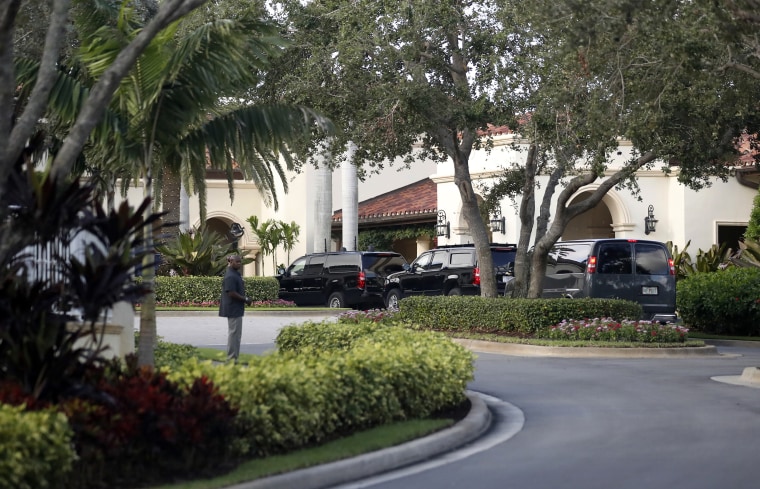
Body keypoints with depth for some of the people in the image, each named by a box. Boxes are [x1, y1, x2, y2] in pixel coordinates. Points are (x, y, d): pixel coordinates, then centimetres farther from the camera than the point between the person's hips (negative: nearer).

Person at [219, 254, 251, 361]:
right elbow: (231, 293, -23)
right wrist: (245, 299, -15)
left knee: (235, 333, 15)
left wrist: (245, 299, 8)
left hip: (236, 309, 11)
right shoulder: (230, 276, -19)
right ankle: (232, 358, -2)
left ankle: (232, 358, 21)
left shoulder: (236, 274, 14)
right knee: (234, 333, -6)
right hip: (233, 309, -11)